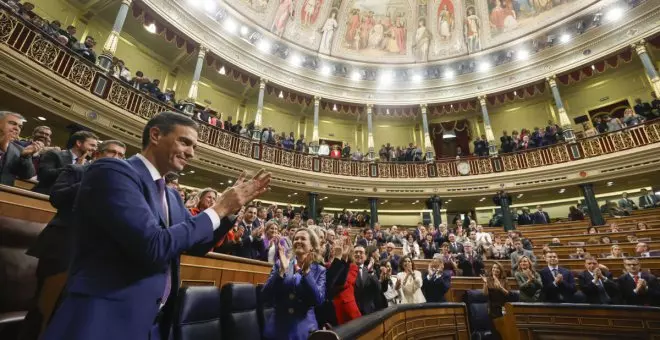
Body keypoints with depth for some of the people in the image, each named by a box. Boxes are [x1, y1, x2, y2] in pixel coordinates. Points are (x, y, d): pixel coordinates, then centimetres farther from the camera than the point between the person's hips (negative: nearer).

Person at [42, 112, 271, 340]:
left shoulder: (171, 195, 10)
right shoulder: (113, 172, -16)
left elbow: (198, 244, 14)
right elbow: (154, 247, -26)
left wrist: (232, 207, 2)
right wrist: (218, 209, -17)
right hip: (106, 321, -8)